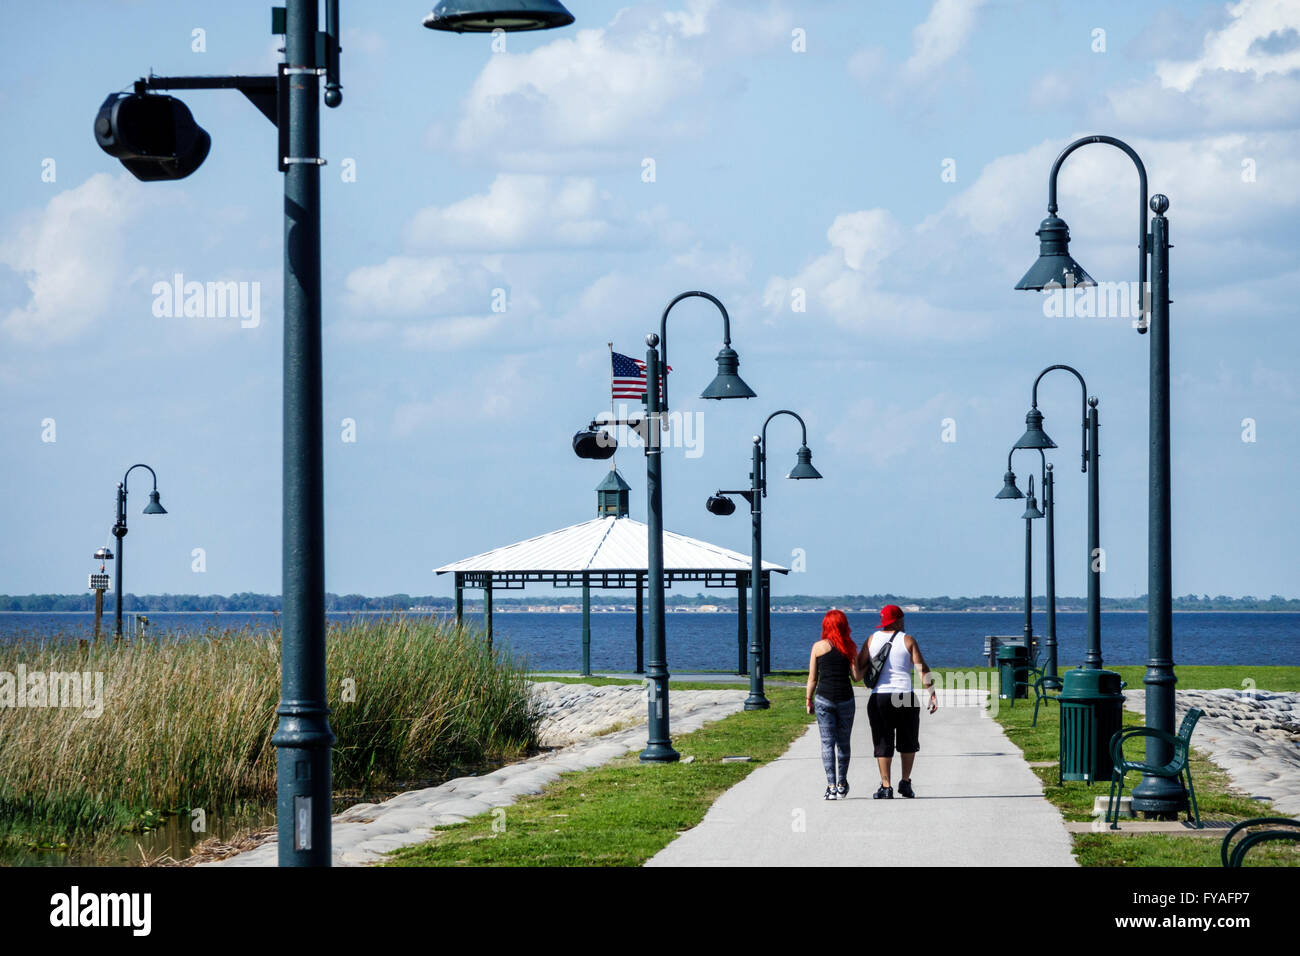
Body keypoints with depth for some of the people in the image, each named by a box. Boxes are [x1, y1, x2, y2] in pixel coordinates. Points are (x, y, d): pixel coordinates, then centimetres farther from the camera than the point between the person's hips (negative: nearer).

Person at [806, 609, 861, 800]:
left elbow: (812, 678, 1)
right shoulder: (850, 647, 1)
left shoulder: (819, 647, 0)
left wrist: (809, 700, 12)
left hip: (824, 697, -1)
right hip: (846, 698, 1)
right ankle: (842, 785, 19)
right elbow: (857, 676, -1)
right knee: (843, 742, 12)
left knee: (827, 742, 0)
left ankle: (831, 786, -8)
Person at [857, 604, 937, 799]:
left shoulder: (872, 640, 6)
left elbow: (859, 667, 2)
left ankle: (885, 787, 0)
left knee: (883, 744, 4)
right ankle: (905, 782, 13)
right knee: (908, 742, 15)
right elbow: (922, 669, -6)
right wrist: (932, 694, -5)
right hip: (905, 697, -1)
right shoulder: (907, 640, 0)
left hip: (879, 697, 1)